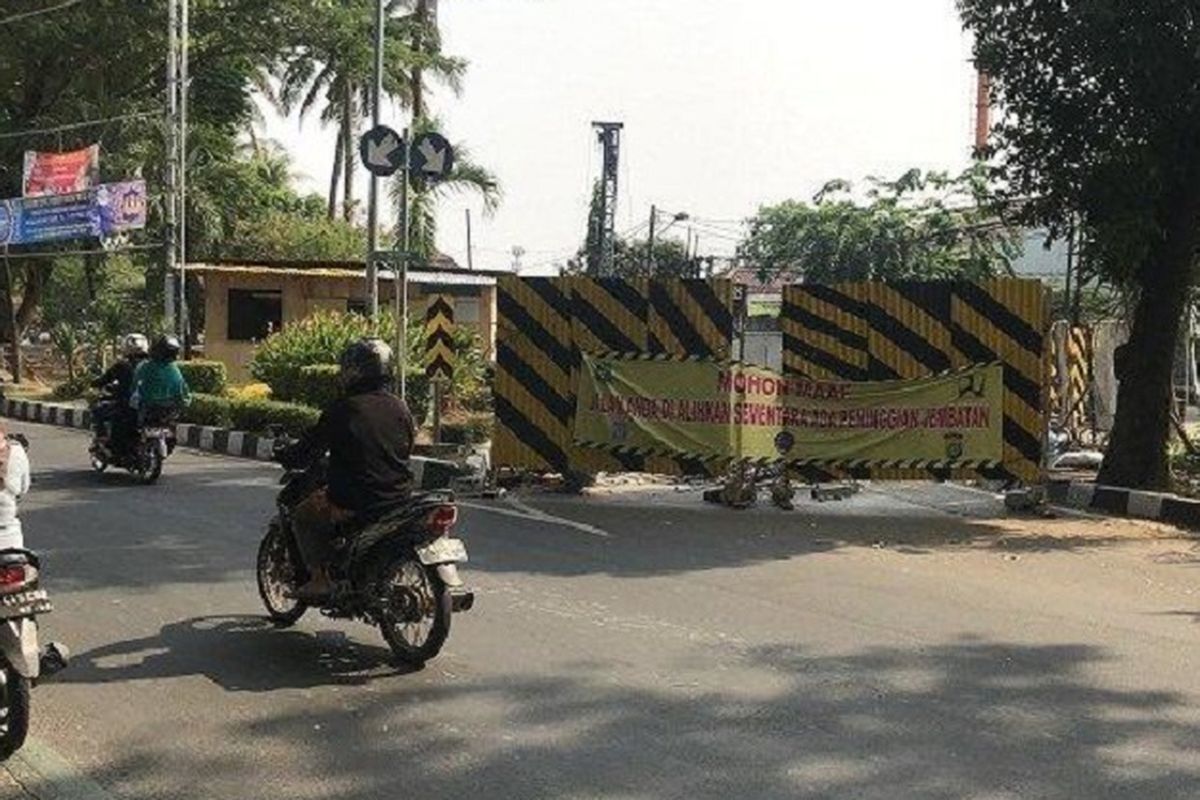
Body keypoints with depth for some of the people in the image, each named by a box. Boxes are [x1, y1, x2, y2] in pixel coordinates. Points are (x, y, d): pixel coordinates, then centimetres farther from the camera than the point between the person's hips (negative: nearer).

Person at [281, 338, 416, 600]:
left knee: (303, 515, 14)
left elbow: (310, 448, -7)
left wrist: (286, 456, 13)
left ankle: (320, 578, 5)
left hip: (355, 502, -6)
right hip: (399, 497, 7)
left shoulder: (343, 409, -13)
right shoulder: (400, 408, 4)